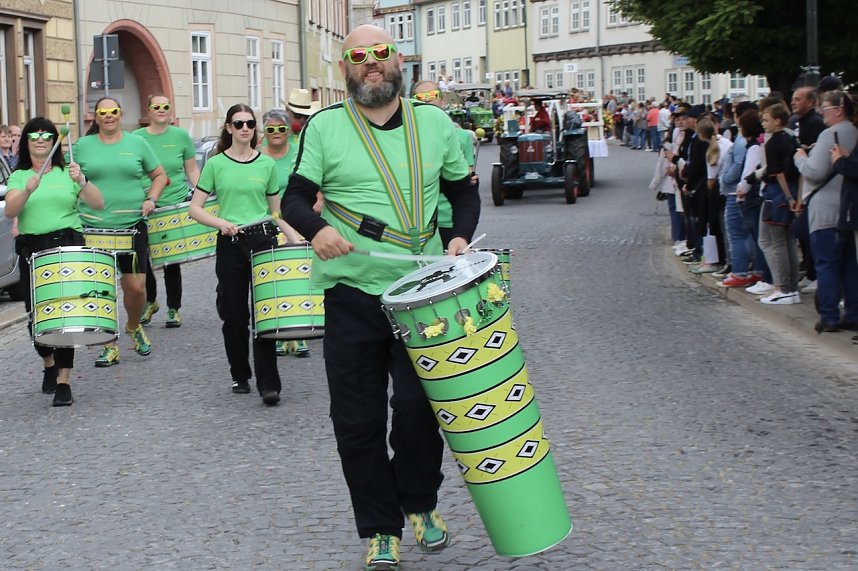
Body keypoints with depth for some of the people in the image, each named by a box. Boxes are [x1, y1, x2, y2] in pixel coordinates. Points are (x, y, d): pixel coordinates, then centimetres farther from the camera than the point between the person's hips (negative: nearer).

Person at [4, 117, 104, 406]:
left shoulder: (67, 173, 9)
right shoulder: (19, 176, 10)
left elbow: (99, 204, -2)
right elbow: (9, 211, -7)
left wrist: (81, 181, -19)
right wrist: (28, 190, -24)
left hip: (68, 245, -1)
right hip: (32, 249, 1)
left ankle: (63, 382, -5)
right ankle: (49, 363, 30)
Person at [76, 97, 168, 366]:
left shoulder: (137, 143, 7)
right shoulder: (82, 146, 5)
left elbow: (159, 175, 14)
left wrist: (151, 199, -2)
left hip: (132, 226, 0)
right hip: (94, 229, 0)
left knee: (136, 286, -2)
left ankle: (134, 327, 28)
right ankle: (109, 346, 12)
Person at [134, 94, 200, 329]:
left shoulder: (181, 136, 4)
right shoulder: (136, 138, 4)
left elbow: (192, 170, 8)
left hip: (175, 206, -1)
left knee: (171, 260, 3)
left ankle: (174, 309, 15)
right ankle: (149, 301, 25)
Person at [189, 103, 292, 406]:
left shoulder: (267, 164, 6)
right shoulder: (216, 164, 3)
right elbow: (195, 208, 3)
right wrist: (221, 223, -14)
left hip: (263, 239, 0)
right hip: (230, 244, 0)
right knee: (234, 315, 6)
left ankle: (269, 384, -7)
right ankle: (240, 376, 23)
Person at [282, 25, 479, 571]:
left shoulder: (435, 124, 7)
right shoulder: (324, 127, 1)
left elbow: (465, 192, 16)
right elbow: (295, 198, 0)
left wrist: (460, 237, -2)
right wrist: (318, 228, -22)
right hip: (352, 295, 0)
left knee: (418, 404, -5)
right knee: (358, 421, 2)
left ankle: (420, 504, 24)